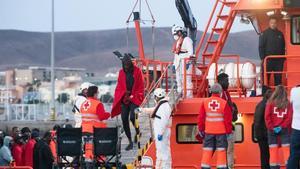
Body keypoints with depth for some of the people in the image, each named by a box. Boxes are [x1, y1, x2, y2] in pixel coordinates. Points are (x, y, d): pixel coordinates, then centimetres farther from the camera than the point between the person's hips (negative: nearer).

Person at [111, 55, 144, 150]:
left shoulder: (137, 71, -1)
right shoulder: (121, 72, 9)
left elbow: (140, 86, 0)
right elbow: (119, 86, 12)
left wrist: (133, 96, -7)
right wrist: (124, 94, -6)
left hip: (134, 98, -4)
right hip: (124, 99, 4)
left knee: (132, 117, -20)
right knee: (124, 119, -2)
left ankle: (137, 131, 13)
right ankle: (130, 142, 8)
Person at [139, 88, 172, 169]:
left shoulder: (165, 106, -18)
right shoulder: (160, 105, 15)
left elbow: (164, 121, -24)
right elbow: (152, 110, 35)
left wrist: (160, 133, -25)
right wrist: (142, 110, 43)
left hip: (162, 132, -11)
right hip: (158, 131, 11)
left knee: (164, 151, -11)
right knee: (159, 150, 16)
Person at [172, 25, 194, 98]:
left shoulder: (187, 40, -6)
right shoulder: (177, 41, 22)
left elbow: (190, 52, -14)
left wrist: (188, 62, -22)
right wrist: (174, 64, 23)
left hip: (185, 62, -9)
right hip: (178, 64, 9)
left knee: (186, 80, -12)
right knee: (179, 80, 11)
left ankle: (188, 96, -14)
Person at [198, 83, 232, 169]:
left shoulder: (205, 102, -2)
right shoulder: (224, 103, -9)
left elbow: (201, 118, 2)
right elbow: (228, 119, -7)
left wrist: (201, 129, 12)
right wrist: (228, 131, 2)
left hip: (209, 132, 2)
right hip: (221, 132, -2)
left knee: (207, 152, 6)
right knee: (221, 151, 2)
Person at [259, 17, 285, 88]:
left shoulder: (280, 34, 13)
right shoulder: (264, 34, 1)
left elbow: (283, 47, 17)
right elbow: (261, 47, -2)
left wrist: (283, 58, 9)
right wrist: (262, 58, -10)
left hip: (279, 60, 4)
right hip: (268, 60, -4)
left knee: (278, 79, 5)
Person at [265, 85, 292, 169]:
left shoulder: (270, 103, -2)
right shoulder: (288, 104, -1)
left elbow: (267, 117, -8)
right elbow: (290, 117, -7)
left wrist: (272, 127, -5)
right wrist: (282, 126, -5)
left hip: (272, 130, 0)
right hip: (285, 129, 0)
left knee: (273, 150, 2)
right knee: (287, 149, 1)